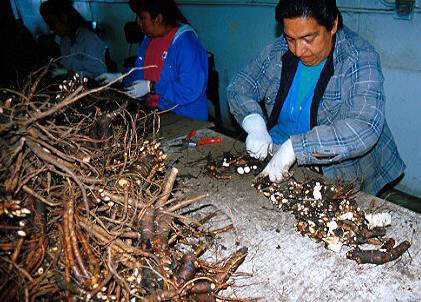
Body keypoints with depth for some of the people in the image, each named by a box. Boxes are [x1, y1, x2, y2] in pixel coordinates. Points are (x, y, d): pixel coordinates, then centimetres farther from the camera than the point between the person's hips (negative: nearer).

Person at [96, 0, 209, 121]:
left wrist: (151, 87, -22)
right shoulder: (149, 39, 10)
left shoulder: (187, 43, -19)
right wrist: (118, 77, 7)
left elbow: (191, 88, -26)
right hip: (154, 113, 7)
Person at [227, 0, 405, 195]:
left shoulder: (360, 60, -17)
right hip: (273, 156, 4)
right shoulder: (278, 51, -1)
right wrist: (254, 125, -16)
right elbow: (239, 86, 4)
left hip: (335, 174, -3)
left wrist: (294, 147, -36)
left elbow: (365, 130, -29)